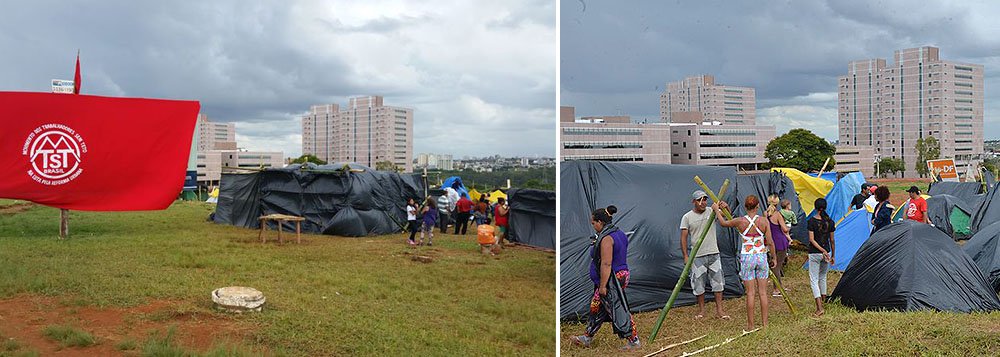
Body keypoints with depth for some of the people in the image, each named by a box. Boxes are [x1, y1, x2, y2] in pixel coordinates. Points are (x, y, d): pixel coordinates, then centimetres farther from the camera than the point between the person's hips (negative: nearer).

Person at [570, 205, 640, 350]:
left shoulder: (606, 238, -21)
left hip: (612, 281, -11)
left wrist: (603, 286, -20)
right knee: (596, 307, 17)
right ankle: (587, 338, 26)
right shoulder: (618, 233, 12)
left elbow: (606, 264, -24)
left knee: (619, 311, -3)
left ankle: (633, 341, 5)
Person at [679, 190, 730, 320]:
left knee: (718, 281, 5)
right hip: (697, 256, -2)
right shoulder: (687, 217, -4)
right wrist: (685, 256, -11)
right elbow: (683, 237, -4)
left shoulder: (712, 212, 3)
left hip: (714, 254, 2)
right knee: (698, 284, 4)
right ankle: (702, 310, 20)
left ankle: (719, 310, 14)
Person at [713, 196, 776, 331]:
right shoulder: (763, 221, -7)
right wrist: (773, 257, 11)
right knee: (763, 292, 9)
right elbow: (770, 242, -3)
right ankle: (765, 323, 15)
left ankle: (750, 325, 8)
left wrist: (716, 209, 23)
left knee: (750, 293, 3)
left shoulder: (740, 221, -10)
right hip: (761, 256, 1)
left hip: (747, 258, -1)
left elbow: (723, 223, 9)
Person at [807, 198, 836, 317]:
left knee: (814, 279, -2)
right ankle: (823, 302, 31)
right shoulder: (830, 222, 0)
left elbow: (811, 239, -16)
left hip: (814, 254, -4)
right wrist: (833, 255, 14)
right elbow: (832, 240, 6)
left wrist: (822, 250, -15)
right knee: (823, 277, 22)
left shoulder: (812, 221, -11)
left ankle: (819, 308, -12)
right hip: (827, 252, 4)